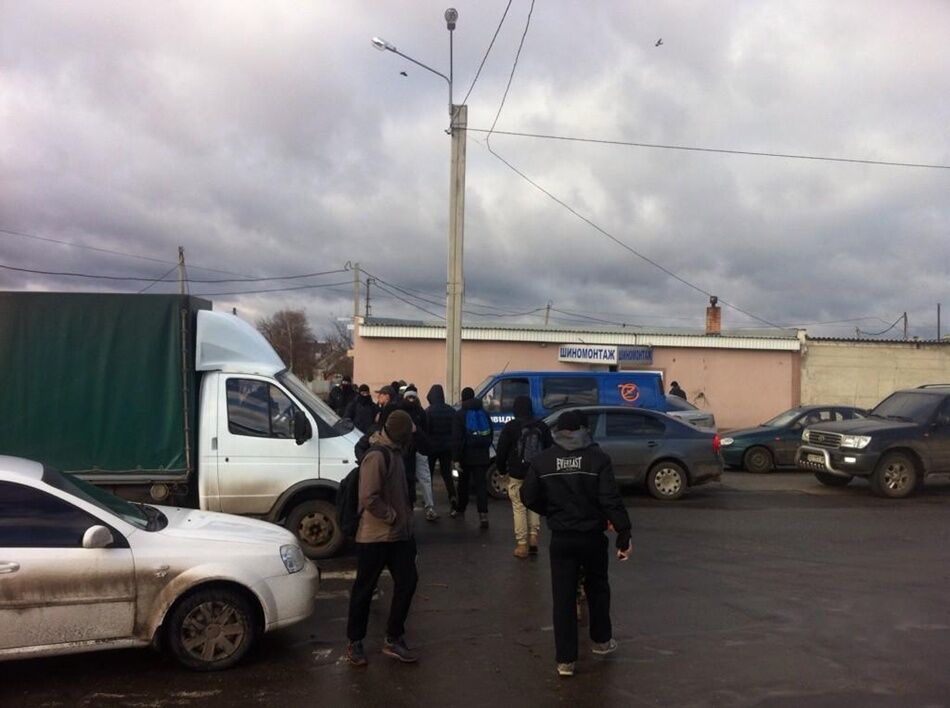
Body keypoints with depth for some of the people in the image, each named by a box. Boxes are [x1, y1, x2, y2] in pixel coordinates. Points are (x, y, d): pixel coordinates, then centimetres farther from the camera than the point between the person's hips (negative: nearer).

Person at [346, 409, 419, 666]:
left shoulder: (393, 452, 10)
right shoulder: (377, 456, -20)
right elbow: (369, 498, -26)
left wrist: (405, 518, 11)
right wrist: (392, 516, -15)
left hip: (399, 534, 9)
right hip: (375, 536, -9)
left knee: (407, 582, 9)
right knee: (364, 589, 6)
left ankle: (393, 639, 21)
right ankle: (355, 642, 21)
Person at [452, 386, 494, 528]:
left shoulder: (460, 414, -6)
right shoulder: (484, 413, 9)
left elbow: (457, 438, -13)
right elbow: (491, 433, 15)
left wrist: (456, 458, -15)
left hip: (466, 456, -2)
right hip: (482, 456, 3)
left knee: (463, 483, 17)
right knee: (481, 485, -2)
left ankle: (461, 510, 31)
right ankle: (483, 515, -15)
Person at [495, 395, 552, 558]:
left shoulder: (511, 427, -7)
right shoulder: (542, 427, 4)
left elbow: (502, 451, -5)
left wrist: (502, 469, 10)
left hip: (517, 475, -3)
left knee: (519, 508, 2)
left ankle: (522, 545, 2)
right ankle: (533, 537, 5)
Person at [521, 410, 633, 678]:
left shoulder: (542, 460, -4)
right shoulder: (598, 458, -11)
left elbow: (529, 498, -1)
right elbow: (611, 500, -16)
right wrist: (624, 535, -11)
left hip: (561, 539, 1)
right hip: (592, 536, 0)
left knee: (563, 597, 6)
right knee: (597, 588, 22)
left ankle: (565, 660, 8)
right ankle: (601, 640, 37)